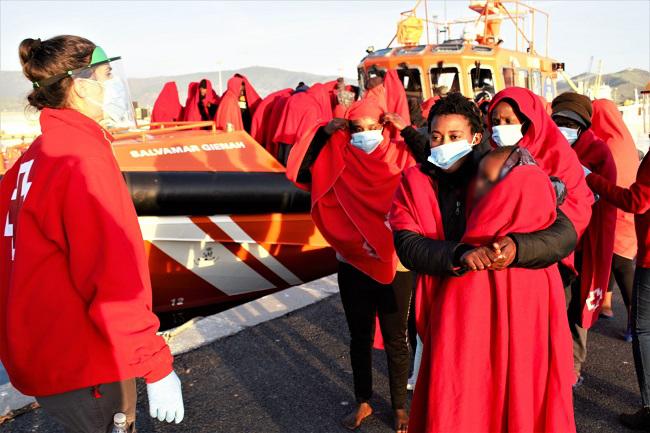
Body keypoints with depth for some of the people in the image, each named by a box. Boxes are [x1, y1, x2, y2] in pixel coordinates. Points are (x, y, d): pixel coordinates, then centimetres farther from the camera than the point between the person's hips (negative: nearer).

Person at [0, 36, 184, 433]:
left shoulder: (33, 158, 5)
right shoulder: (83, 160, -22)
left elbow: (34, 264, 11)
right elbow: (115, 283, -26)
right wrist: (157, 366, -20)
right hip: (82, 370, -8)